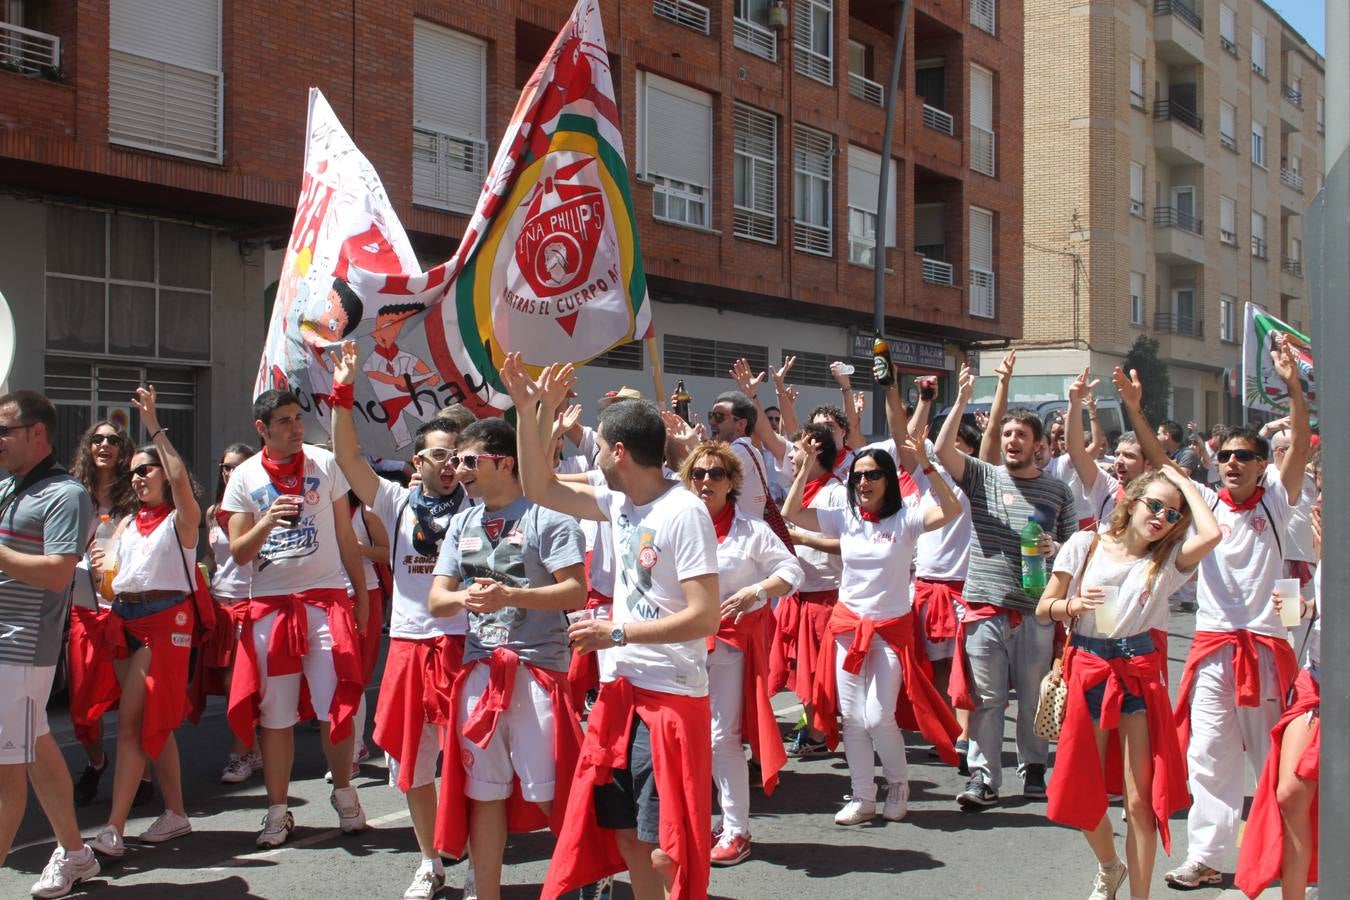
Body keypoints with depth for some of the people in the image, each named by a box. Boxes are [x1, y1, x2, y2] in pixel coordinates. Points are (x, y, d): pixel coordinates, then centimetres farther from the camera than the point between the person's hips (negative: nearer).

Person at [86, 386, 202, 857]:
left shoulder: (181, 519, -2)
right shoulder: (127, 524, 17)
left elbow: (179, 478, -22)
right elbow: (114, 580, 18)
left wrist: (154, 426, -23)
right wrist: (100, 571, -6)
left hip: (165, 619, -7)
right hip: (125, 620, 7)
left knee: (131, 720, -12)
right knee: (151, 720, 10)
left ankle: (113, 828, -12)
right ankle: (175, 813, 19)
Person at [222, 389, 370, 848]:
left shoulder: (325, 463, 2)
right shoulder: (245, 477, 3)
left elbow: (345, 535, 8)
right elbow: (238, 553, 1)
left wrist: (362, 594, 8)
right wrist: (267, 523, -18)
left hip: (326, 597, -1)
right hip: (269, 603, 1)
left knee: (335, 706, -2)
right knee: (274, 713, 5)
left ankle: (343, 793, 18)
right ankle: (278, 811, 16)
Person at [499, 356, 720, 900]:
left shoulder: (683, 512, -16)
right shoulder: (620, 503, 7)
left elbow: (705, 616, -21)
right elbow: (539, 489, 15)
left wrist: (618, 634, -17)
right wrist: (530, 411, 6)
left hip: (670, 697, -8)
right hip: (620, 691, 8)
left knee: (666, 849, -6)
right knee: (625, 832, 16)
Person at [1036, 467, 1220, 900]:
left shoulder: (1169, 559, 4)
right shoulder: (1085, 545, 4)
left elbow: (1211, 533, -17)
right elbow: (1044, 608, 7)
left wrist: (1182, 479, -5)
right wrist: (1074, 605, -15)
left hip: (1140, 674, -1)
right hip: (1087, 671, 1)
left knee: (1141, 799, -5)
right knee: (1082, 793, 9)